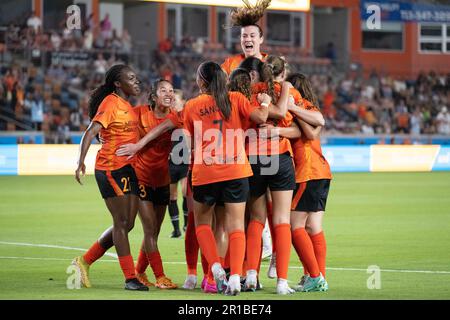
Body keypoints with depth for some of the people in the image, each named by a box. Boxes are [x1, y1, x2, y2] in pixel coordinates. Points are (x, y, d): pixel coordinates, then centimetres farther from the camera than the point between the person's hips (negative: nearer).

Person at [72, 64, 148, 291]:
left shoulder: (127, 106, 14)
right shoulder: (110, 104, -11)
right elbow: (90, 133, -21)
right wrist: (81, 162, -32)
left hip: (128, 169, 9)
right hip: (111, 168, -9)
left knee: (126, 225, 9)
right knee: (121, 223, -5)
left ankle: (84, 261, 20)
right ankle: (130, 278, -2)